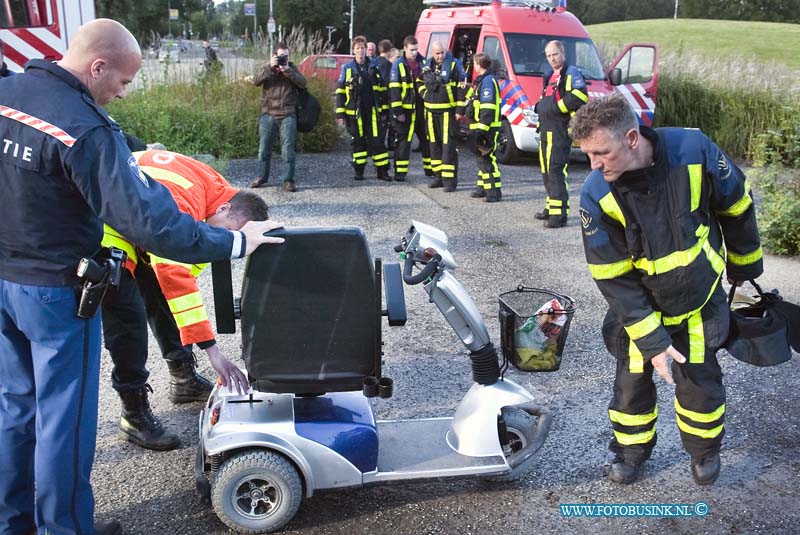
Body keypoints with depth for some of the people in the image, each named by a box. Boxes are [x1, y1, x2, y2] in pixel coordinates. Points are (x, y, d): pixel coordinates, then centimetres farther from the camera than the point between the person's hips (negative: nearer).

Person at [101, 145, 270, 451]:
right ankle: (134, 416, 0)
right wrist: (211, 349, -41)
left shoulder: (214, 186, -9)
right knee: (129, 318, -12)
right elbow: (175, 275, -42)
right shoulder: (181, 203, -37)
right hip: (104, 234, -9)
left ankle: (184, 379, 26)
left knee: (160, 298, 12)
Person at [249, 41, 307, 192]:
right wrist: (270, 67, -18)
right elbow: (256, 81, -9)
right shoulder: (267, 67, 8)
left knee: (288, 149, -4)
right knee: (264, 148, 8)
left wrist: (287, 70, -17)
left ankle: (289, 180, 2)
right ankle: (261, 176, 21)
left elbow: (303, 83, -8)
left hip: (287, 115, -1)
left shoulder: (292, 68, 8)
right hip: (268, 114, 1)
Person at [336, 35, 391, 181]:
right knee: (358, 142, 6)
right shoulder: (347, 68, 2)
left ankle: (382, 170, 8)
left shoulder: (373, 68, 8)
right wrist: (340, 114, -3)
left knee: (377, 140, 0)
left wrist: (385, 109, 9)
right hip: (354, 113, -1)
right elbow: (340, 92, 1)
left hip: (372, 111, 1)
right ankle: (359, 171, 17)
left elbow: (382, 90, 12)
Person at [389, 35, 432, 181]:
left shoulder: (423, 62, 7)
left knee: (426, 138, 11)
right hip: (406, 109, -4)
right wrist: (397, 111, -14)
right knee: (403, 140, 0)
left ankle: (430, 168, 22)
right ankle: (400, 171, 3)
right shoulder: (398, 65, -5)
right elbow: (394, 90, -9)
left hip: (422, 107, 4)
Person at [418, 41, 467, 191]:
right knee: (434, 144, 10)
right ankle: (438, 176, 20)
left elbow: (462, 88, -9)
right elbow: (420, 82, 27)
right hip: (431, 111, 6)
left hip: (448, 111, -6)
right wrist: (425, 96, 10)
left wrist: (460, 110, -13)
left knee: (448, 145, -9)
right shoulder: (427, 65, 10)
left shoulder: (454, 64, -7)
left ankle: (449, 179, -7)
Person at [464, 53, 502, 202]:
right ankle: (482, 188, 24)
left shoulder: (488, 81, -14)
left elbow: (488, 109, -22)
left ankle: (494, 191, -8)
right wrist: (478, 128, 25)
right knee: (482, 158, 15)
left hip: (487, 128, -11)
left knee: (487, 158, -10)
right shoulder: (480, 80, 18)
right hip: (480, 127, 11)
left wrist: (482, 129, -25)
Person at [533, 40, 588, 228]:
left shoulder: (571, 73, -5)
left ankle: (559, 213, -16)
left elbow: (580, 96, -20)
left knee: (555, 170, -15)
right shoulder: (551, 77, 23)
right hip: (546, 130, 10)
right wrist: (539, 106, 13)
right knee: (546, 171, 14)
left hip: (560, 130, -10)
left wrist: (557, 107, -16)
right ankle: (551, 207, 25)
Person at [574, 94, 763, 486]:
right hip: (638, 305, 0)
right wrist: (652, 340, -20)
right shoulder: (596, 195, -25)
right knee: (632, 377, 8)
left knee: (699, 380, 9)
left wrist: (744, 264, 8)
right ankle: (631, 448, 35)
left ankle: (704, 449, 37)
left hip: (700, 298, 0)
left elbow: (737, 207, -5)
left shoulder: (693, 150, -26)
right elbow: (614, 279, -18)